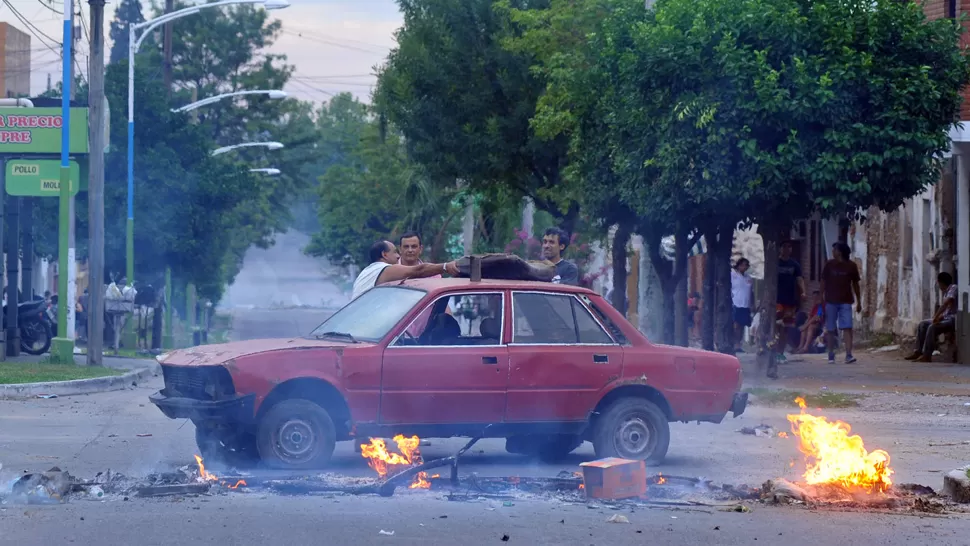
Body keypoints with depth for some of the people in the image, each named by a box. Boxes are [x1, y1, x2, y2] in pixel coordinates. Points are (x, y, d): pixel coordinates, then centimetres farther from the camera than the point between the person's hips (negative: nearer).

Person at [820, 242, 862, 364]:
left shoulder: (851, 266, 3)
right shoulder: (829, 265, 3)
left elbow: (855, 284, 10)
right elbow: (823, 283, 6)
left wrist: (859, 302, 11)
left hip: (845, 302, -1)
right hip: (831, 302, 1)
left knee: (847, 328, -11)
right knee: (830, 330, 4)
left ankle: (848, 355, -17)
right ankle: (831, 356, 13)